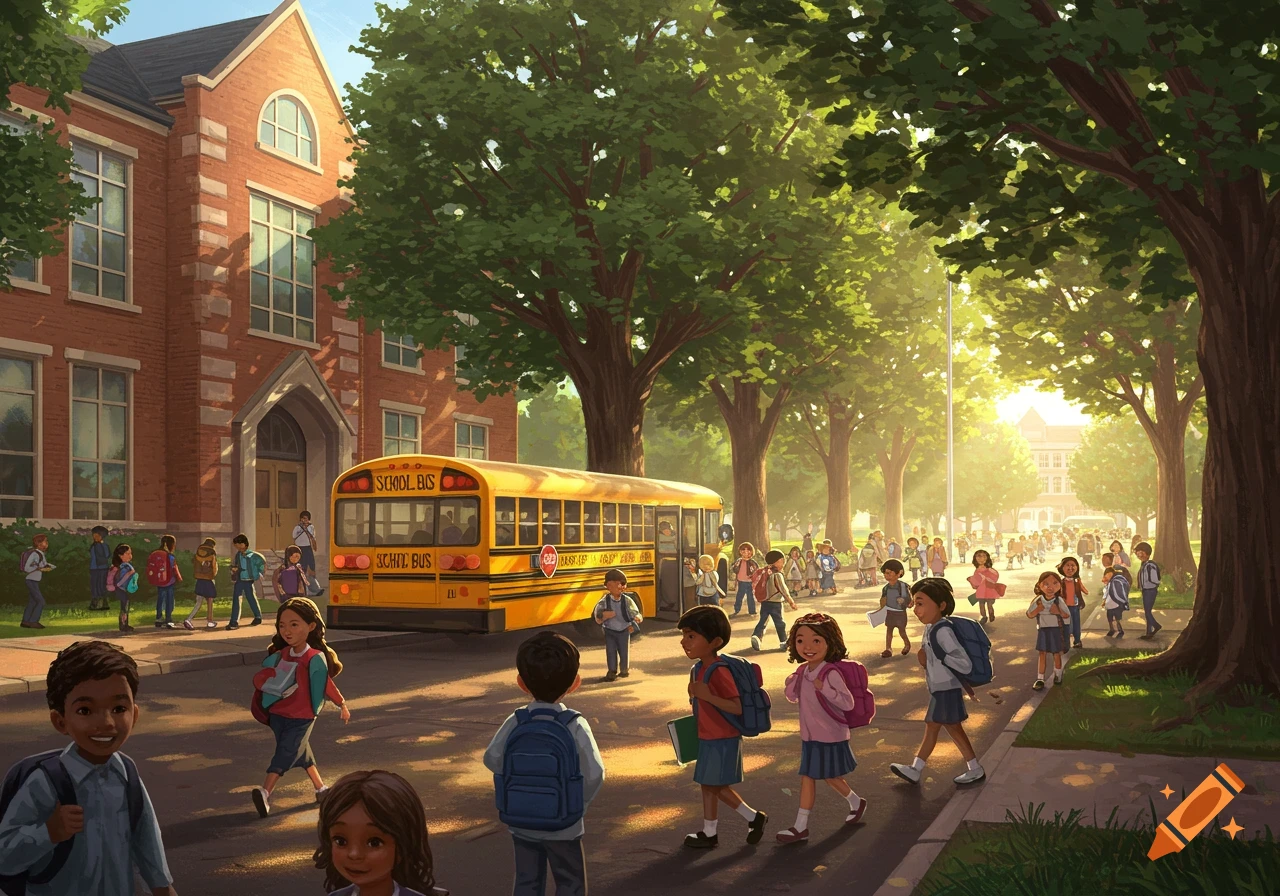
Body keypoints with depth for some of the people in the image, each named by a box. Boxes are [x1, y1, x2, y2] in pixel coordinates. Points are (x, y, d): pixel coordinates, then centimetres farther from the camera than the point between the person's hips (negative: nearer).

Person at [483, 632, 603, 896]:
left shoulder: (514, 723, -12)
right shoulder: (575, 726, -19)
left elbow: (492, 760, -3)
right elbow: (594, 774, -16)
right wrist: (579, 806, 2)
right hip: (563, 825, -3)